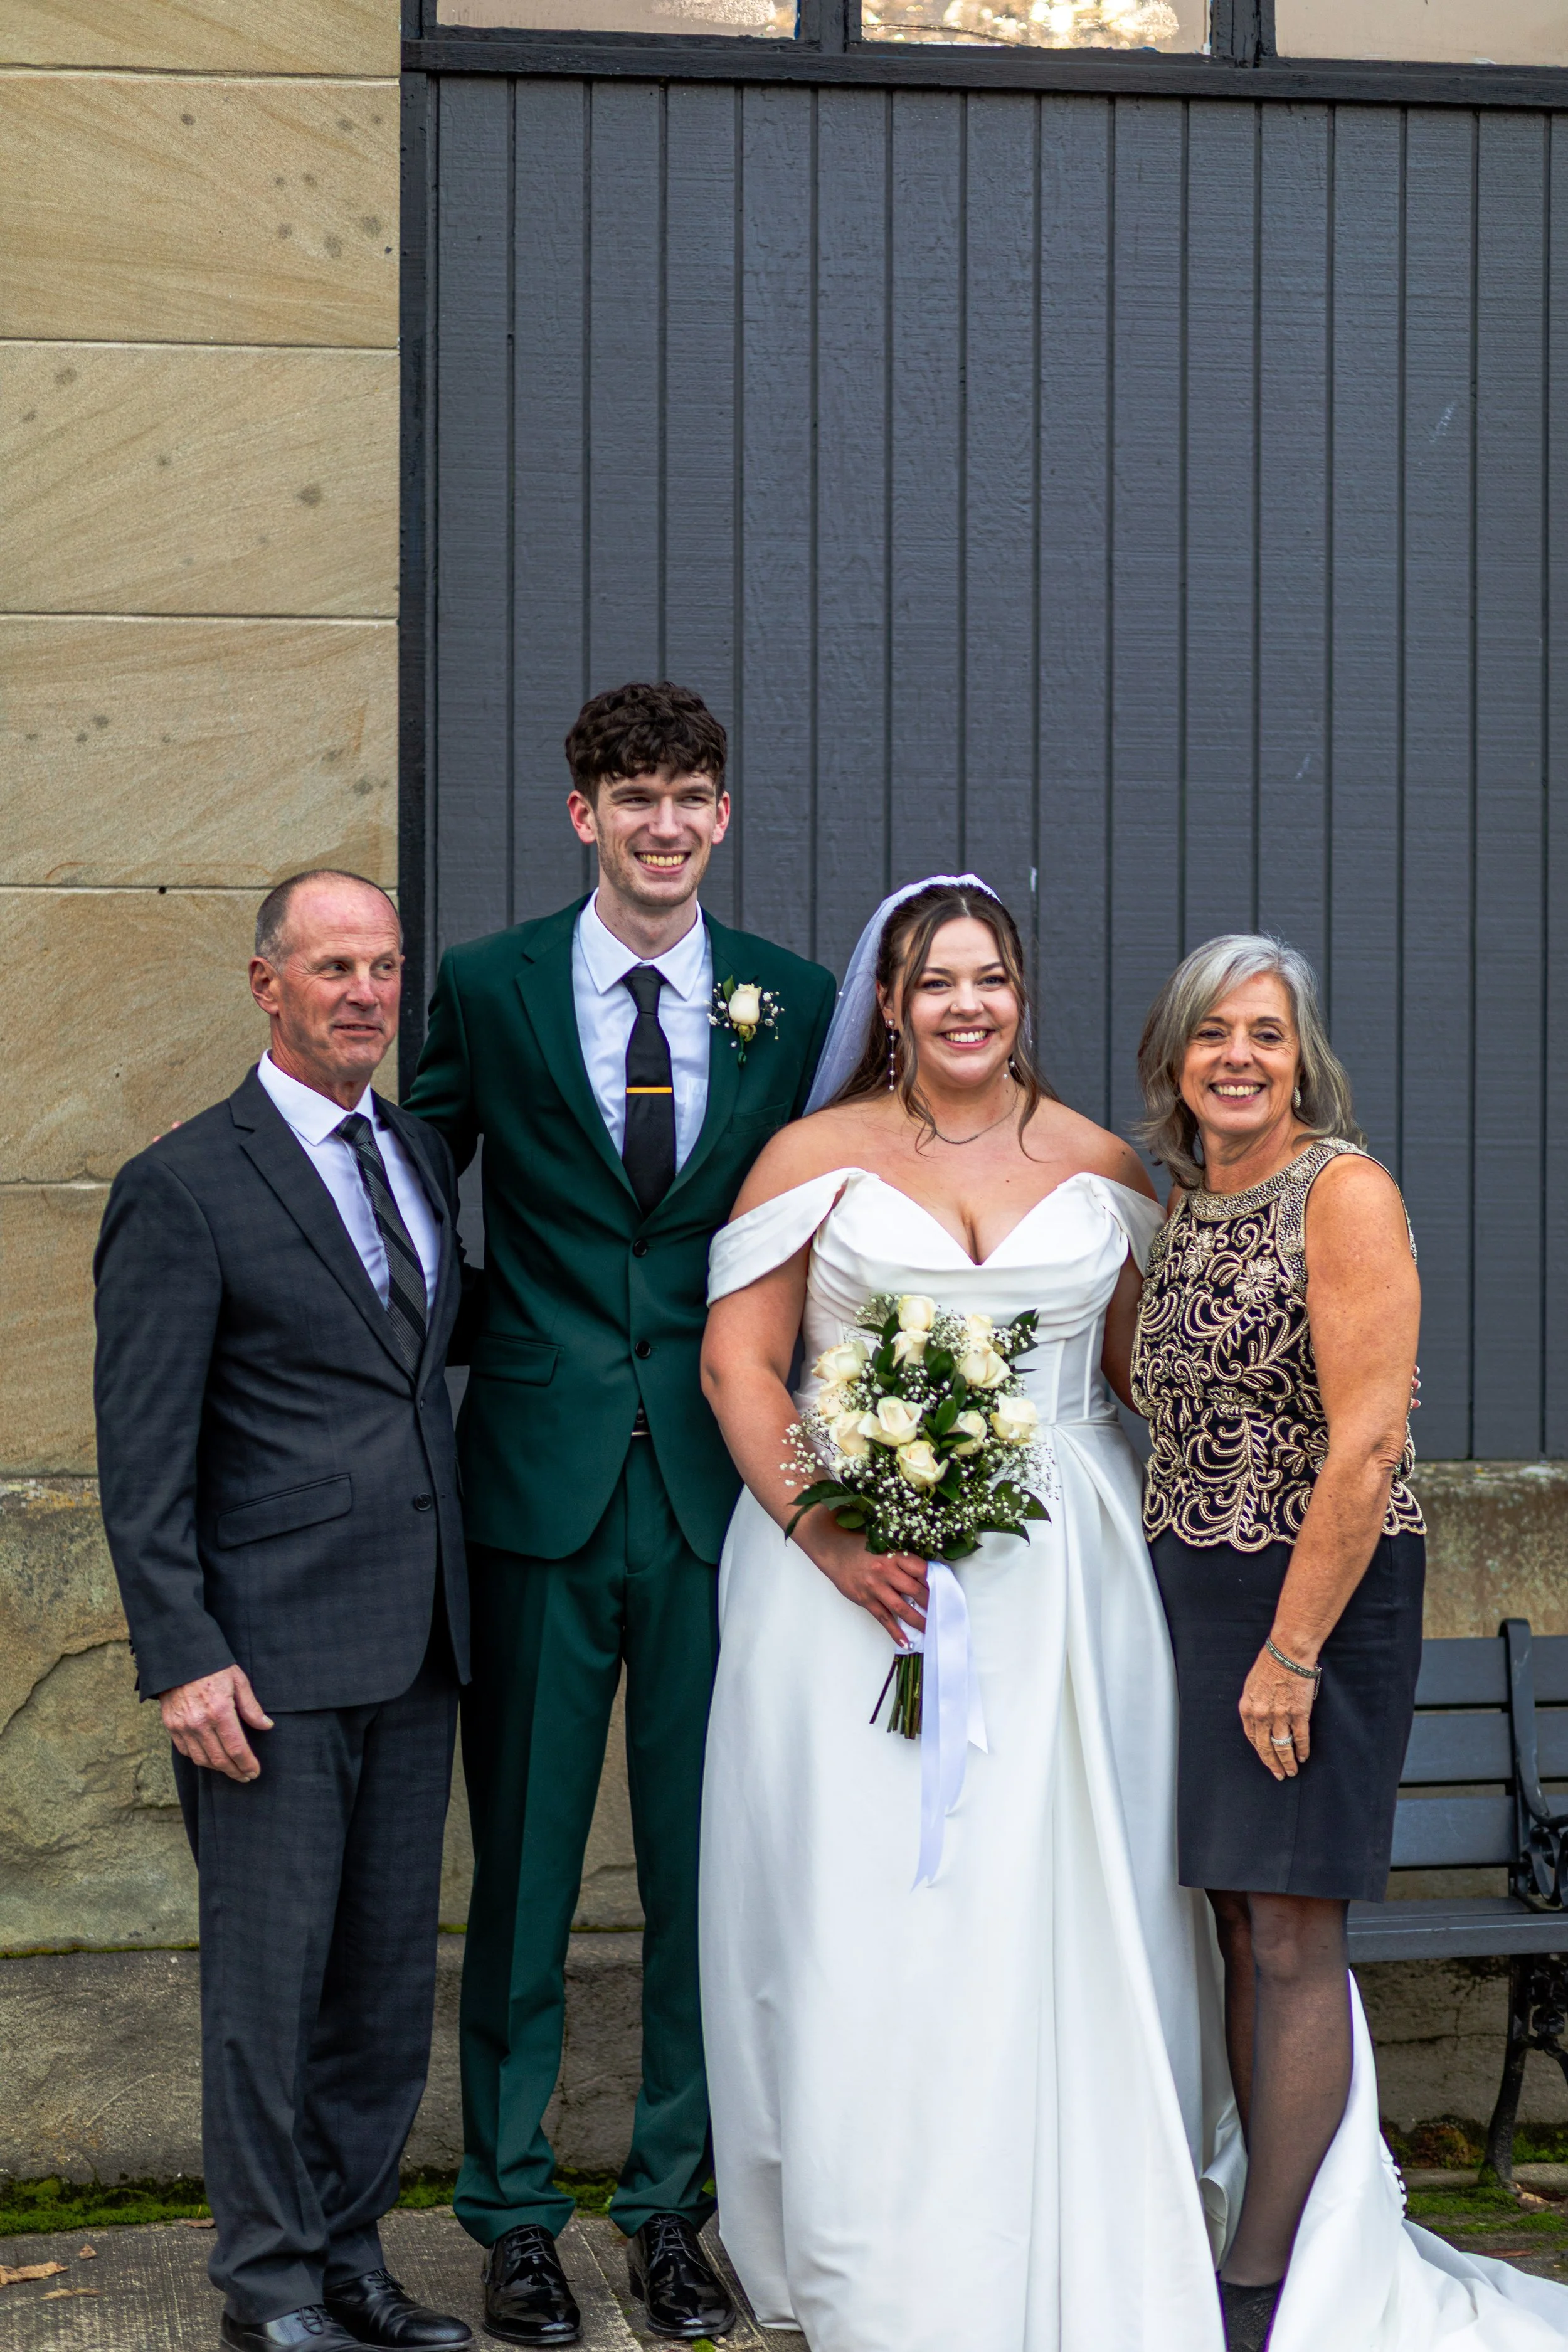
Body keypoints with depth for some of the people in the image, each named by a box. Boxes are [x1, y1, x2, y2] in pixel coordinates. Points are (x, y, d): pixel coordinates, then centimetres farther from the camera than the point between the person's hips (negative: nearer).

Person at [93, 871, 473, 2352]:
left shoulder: (423, 1158, 13)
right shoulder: (183, 1189, -7)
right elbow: (142, 1456, -10)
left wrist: (460, 1607, 12)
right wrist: (182, 1660, -15)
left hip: (416, 1649, 6)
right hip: (273, 1658, -6)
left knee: (389, 1970, 12)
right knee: (270, 1976, 1)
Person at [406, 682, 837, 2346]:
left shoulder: (793, 1004, 5)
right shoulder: (488, 989, 1)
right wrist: (487, 1343, 1)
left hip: (720, 1489, 1)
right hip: (539, 1486, -1)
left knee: (707, 1868, 8)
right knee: (523, 1865, 6)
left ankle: (674, 2210, 23)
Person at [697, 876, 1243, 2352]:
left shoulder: (1102, 1168, 9)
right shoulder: (816, 1158, 3)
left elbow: (1145, 1368, 14)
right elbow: (738, 1361, -1)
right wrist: (825, 1533, -13)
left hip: (1060, 1575, 2)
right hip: (853, 1567, -2)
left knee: (1053, 1904, 1)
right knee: (864, 1908, -1)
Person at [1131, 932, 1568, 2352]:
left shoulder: (1343, 1191, -13)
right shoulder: (1184, 1207, 11)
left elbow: (1366, 1445, -18)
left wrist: (1291, 1651, -18)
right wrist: (1190, 1618, 10)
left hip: (1320, 1591, -7)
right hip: (1194, 1587, 7)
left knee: (1293, 1933, -4)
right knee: (1239, 1920, 9)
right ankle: (1281, 2215, 19)